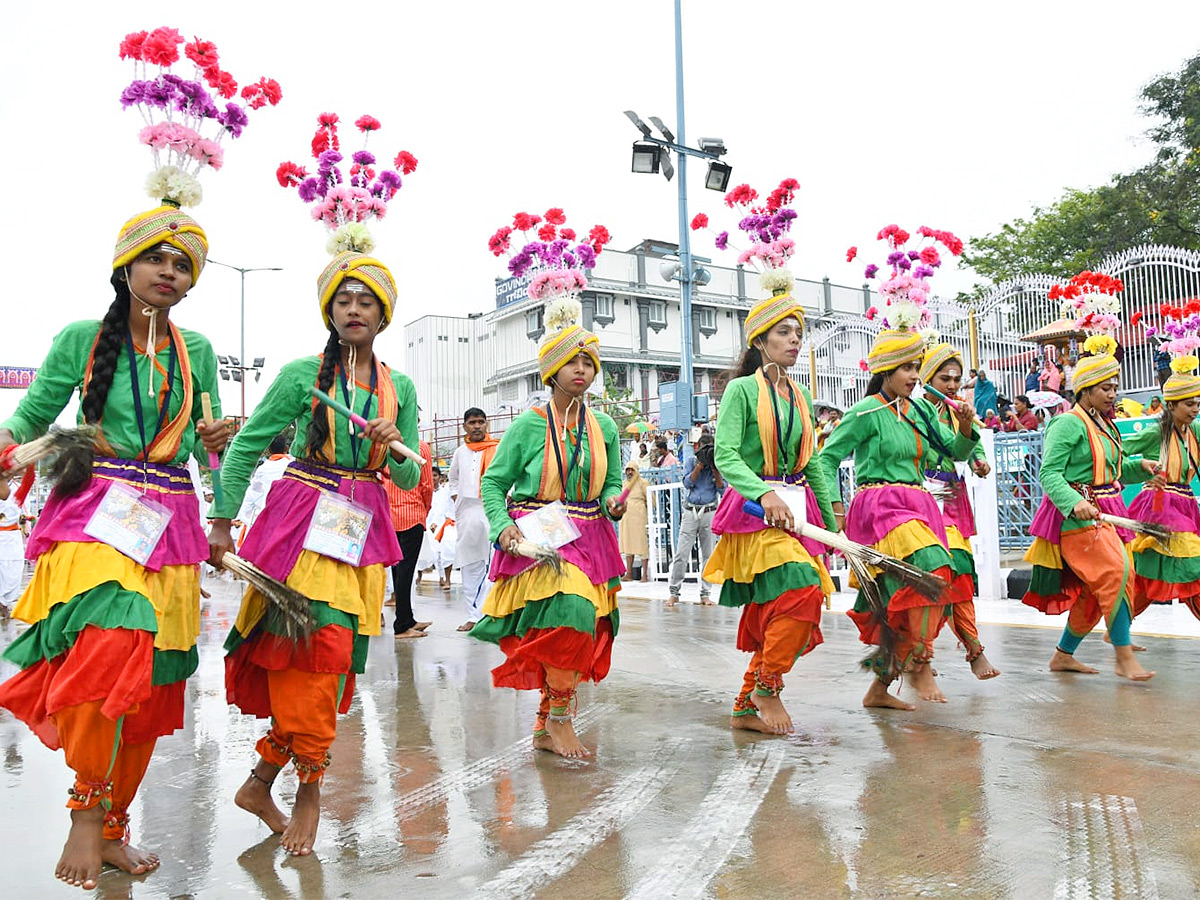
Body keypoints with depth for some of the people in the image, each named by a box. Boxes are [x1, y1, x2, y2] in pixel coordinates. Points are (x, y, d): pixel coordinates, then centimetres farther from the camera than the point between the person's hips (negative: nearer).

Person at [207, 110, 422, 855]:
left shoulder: (401, 388, 10)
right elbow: (247, 445, 5)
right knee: (313, 646, -9)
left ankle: (264, 777, 17)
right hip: (300, 518, -3)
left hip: (362, 527, 4)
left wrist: (395, 453, -11)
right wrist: (223, 521, 1)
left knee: (332, 652, 2)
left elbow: (411, 479, 10)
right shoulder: (303, 373, 1)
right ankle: (309, 788, 8)